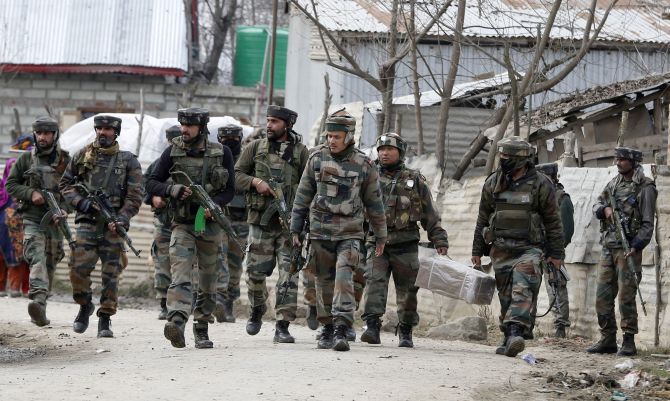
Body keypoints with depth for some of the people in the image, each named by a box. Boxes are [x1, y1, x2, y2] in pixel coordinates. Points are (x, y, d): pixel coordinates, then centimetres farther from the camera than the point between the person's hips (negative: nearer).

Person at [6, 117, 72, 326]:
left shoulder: (65, 161, 4)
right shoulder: (26, 159, 6)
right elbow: (11, 184, 8)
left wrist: (63, 210, -14)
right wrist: (31, 193, -9)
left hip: (55, 220, 2)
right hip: (32, 219, -2)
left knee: (49, 266, 7)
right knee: (37, 258, -21)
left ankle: (39, 309, 18)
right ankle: (38, 302, -40)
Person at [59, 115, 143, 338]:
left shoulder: (128, 161, 4)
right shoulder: (82, 156, 9)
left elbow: (135, 196, 0)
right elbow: (65, 183, 15)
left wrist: (121, 220, -13)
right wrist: (80, 201, -3)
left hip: (113, 225, -1)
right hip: (87, 222, 1)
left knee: (111, 274, -2)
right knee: (78, 269, -9)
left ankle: (105, 320, 8)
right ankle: (85, 306, 17)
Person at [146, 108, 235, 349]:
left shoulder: (221, 153, -1)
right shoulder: (173, 152, 0)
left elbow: (229, 190, 2)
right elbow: (151, 184, 3)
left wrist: (213, 205, -17)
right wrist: (171, 190, -17)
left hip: (210, 224, 1)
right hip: (182, 225, -1)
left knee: (208, 284, 11)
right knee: (180, 277, -20)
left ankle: (202, 330, 25)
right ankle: (176, 325, -36)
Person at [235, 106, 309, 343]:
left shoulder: (300, 152, 4)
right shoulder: (255, 148, 9)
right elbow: (236, 175, 8)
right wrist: (255, 182, -10)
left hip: (289, 222, -1)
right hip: (260, 219, 1)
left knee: (289, 274, -7)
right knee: (255, 271, 5)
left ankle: (282, 327, -4)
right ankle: (257, 312, 32)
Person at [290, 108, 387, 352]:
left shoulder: (363, 165, -1)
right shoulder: (317, 159, 3)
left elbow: (374, 202, 8)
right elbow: (303, 196, 8)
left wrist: (380, 236, 13)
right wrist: (295, 229, 7)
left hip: (350, 233, -2)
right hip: (320, 231, 2)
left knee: (344, 278, -16)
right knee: (325, 282, 7)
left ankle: (341, 330, -20)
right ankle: (327, 329, 18)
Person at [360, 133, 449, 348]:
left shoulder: (415, 181, 8)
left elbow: (430, 216, 11)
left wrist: (440, 241, 7)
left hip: (405, 244, 0)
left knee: (407, 289, 3)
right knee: (374, 282, -15)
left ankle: (406, 333, 13)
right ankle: (372, 327, -19)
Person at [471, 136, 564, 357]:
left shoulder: (540, 185, -3)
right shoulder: (493, 183, 7)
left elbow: (553, 221, 1)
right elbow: (483, 219, 14)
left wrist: (555, 253, 1)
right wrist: (477, 250, 15)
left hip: (529, 249, -4)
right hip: (501, 250, 4)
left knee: (523, 291, -19)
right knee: (506, 296, 6)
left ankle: (515, 333, -31)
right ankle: (508, 338, 13)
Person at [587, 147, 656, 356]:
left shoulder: (645, 188, -6)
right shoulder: (614, 183, 14)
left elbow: (648, 223, -10)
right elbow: (597, 204, 22)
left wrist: (636, 247, -20)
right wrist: (605, 209, -2)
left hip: (628, 248, -7)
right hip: (608, 247, 7)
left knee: (626, 296, -8)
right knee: (603, 296, 6)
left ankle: (629, 342, -3)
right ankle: (607, 340, 14)